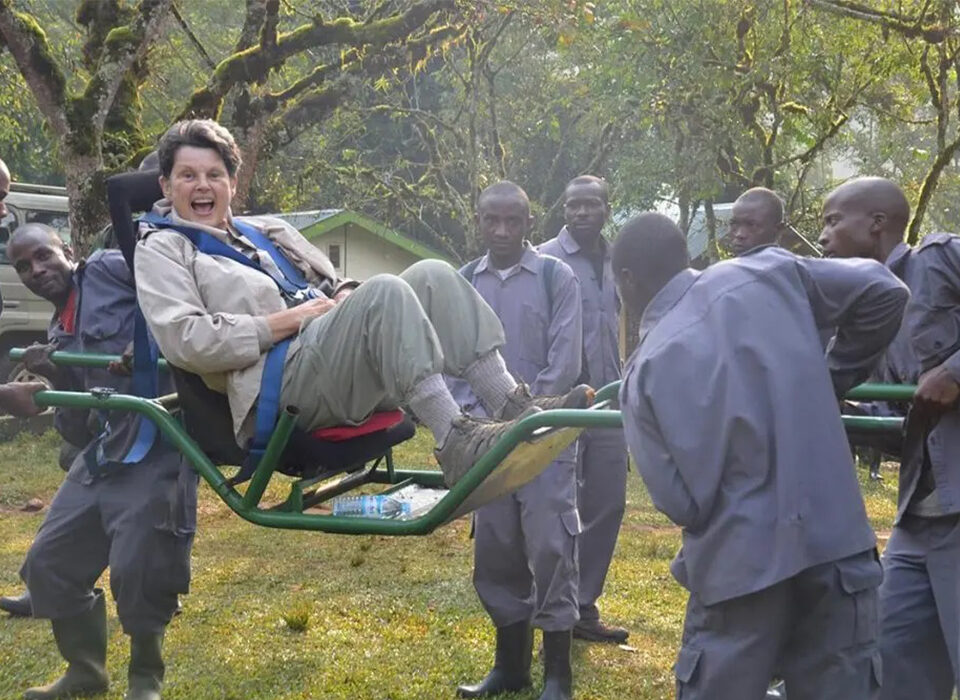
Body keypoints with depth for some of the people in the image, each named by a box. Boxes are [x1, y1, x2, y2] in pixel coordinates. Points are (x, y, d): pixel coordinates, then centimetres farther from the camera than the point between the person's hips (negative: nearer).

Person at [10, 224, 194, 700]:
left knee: (137, 569, -12)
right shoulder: (59, 335, 21)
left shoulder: (109, 269, 0)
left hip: (157, 440, -9)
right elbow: (76, 427, 20)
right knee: (49, 561, 10)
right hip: (103, 450, 9)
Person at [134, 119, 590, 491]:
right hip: (282, 382, -7)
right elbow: (184, 342, -8)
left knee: (432, 276, -11)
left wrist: (344, 298, 5)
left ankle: (512, 405, -22)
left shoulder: (268, 232, 30)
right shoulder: (161, 250, 9)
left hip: (350, 376, 8)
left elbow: (334, 287, 33)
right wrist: (290, 319, -9)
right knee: (386, 292, -30)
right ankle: (457, 445, -42)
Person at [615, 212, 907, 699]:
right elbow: (882, 293, 5)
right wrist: (831, 383, 16)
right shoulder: (767, 274, 3)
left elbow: (679, 501, -5)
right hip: (835, 536, 2)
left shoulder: (644, 371, -1)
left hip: (739, 561, -2)